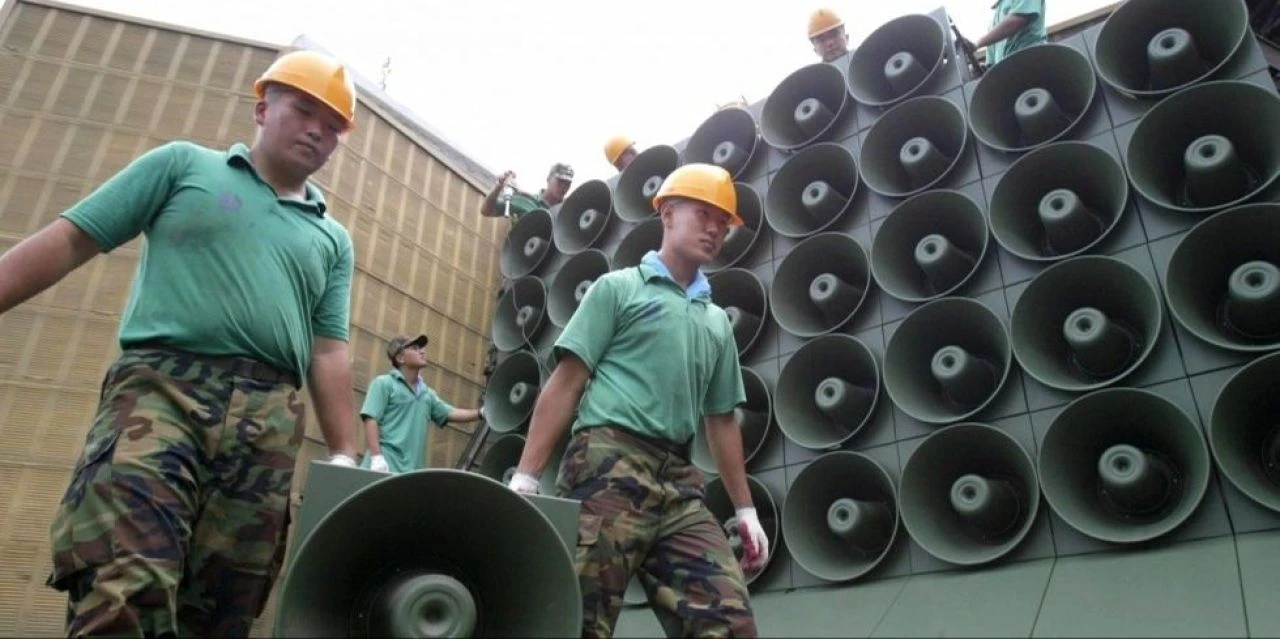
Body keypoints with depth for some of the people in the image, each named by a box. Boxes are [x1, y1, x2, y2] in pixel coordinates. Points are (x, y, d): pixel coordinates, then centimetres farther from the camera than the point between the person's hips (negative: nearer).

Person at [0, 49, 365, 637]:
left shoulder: (333, 239, 20)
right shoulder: (184, 163, 16)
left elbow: (328, 355, 14)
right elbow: (70, 240, 11)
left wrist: (344, 457, 6)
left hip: (269, 422, 3)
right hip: (161, 387, -3)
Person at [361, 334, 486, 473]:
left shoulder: (427, 393, 20)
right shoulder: (384, 383, 1)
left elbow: (451, 413, 20)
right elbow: (371, 420, -7)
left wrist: (481, 413, 6)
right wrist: (376, 457, -19)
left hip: (413, 468, 7)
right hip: (386, 466, -7)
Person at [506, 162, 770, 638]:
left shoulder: (717, 321, 23)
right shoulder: (618, 288, 8)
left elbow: (721, 420, 25)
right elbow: (566, 384, 1)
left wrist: (746, 509, 20)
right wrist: (525, 476, -8)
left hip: (678, 482, 6)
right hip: (609, 465, -5)